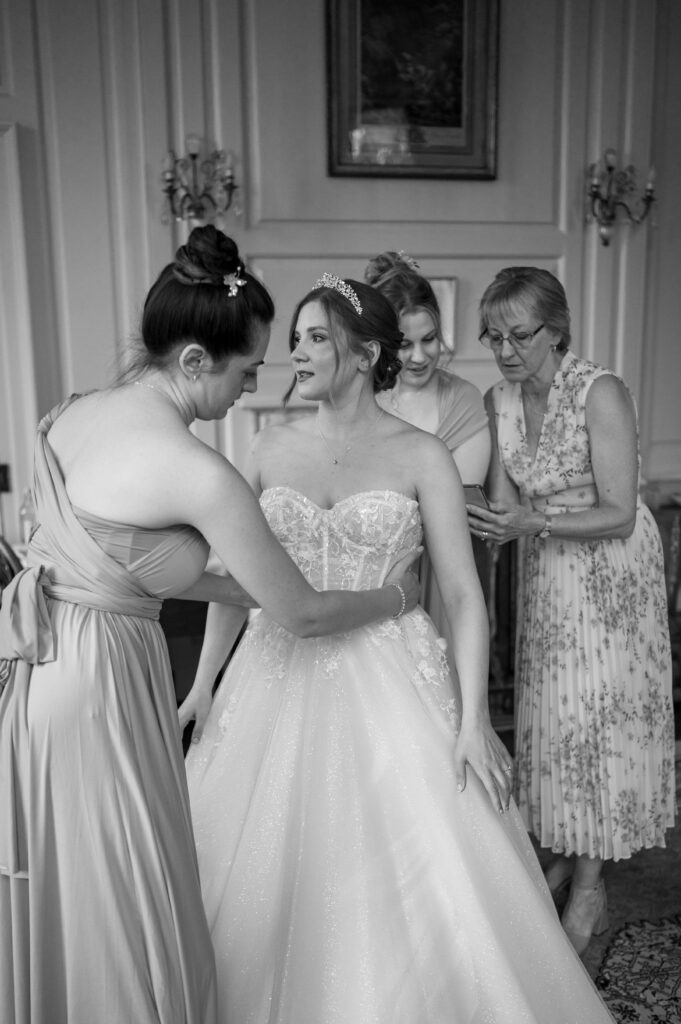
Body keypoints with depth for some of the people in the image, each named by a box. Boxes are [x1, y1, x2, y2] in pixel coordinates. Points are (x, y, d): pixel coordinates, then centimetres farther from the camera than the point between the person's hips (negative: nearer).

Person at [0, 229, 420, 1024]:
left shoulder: (71, 414, 3)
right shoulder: (199, 473, -21)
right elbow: (302, 616, -12)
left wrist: (246, 589, 16)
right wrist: (395, 595, 7)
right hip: (94, 681, -8)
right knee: (116, 909, 13)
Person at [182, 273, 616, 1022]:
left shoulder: (422, 456, -5)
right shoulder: (270, 448, 3)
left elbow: (463, 593, -6)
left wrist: (474, 716, -12)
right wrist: (203, 684, 5)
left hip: (388, 682, -2)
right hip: (281, 681, 3)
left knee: (405, 871, 3)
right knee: (263, 867, 12)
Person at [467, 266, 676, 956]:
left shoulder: (600, 393, -20)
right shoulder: (499, 402, -3)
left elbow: (618, 515, -21)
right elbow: (505, 506, -3)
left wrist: (534, 524, -32)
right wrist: (493, 526, -24)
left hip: (612, 570, -5)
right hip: (546, 573, 6)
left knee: (599, 712, 1)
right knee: (552, 712, 11)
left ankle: (590, 892, 16)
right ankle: (567, 856, 30)